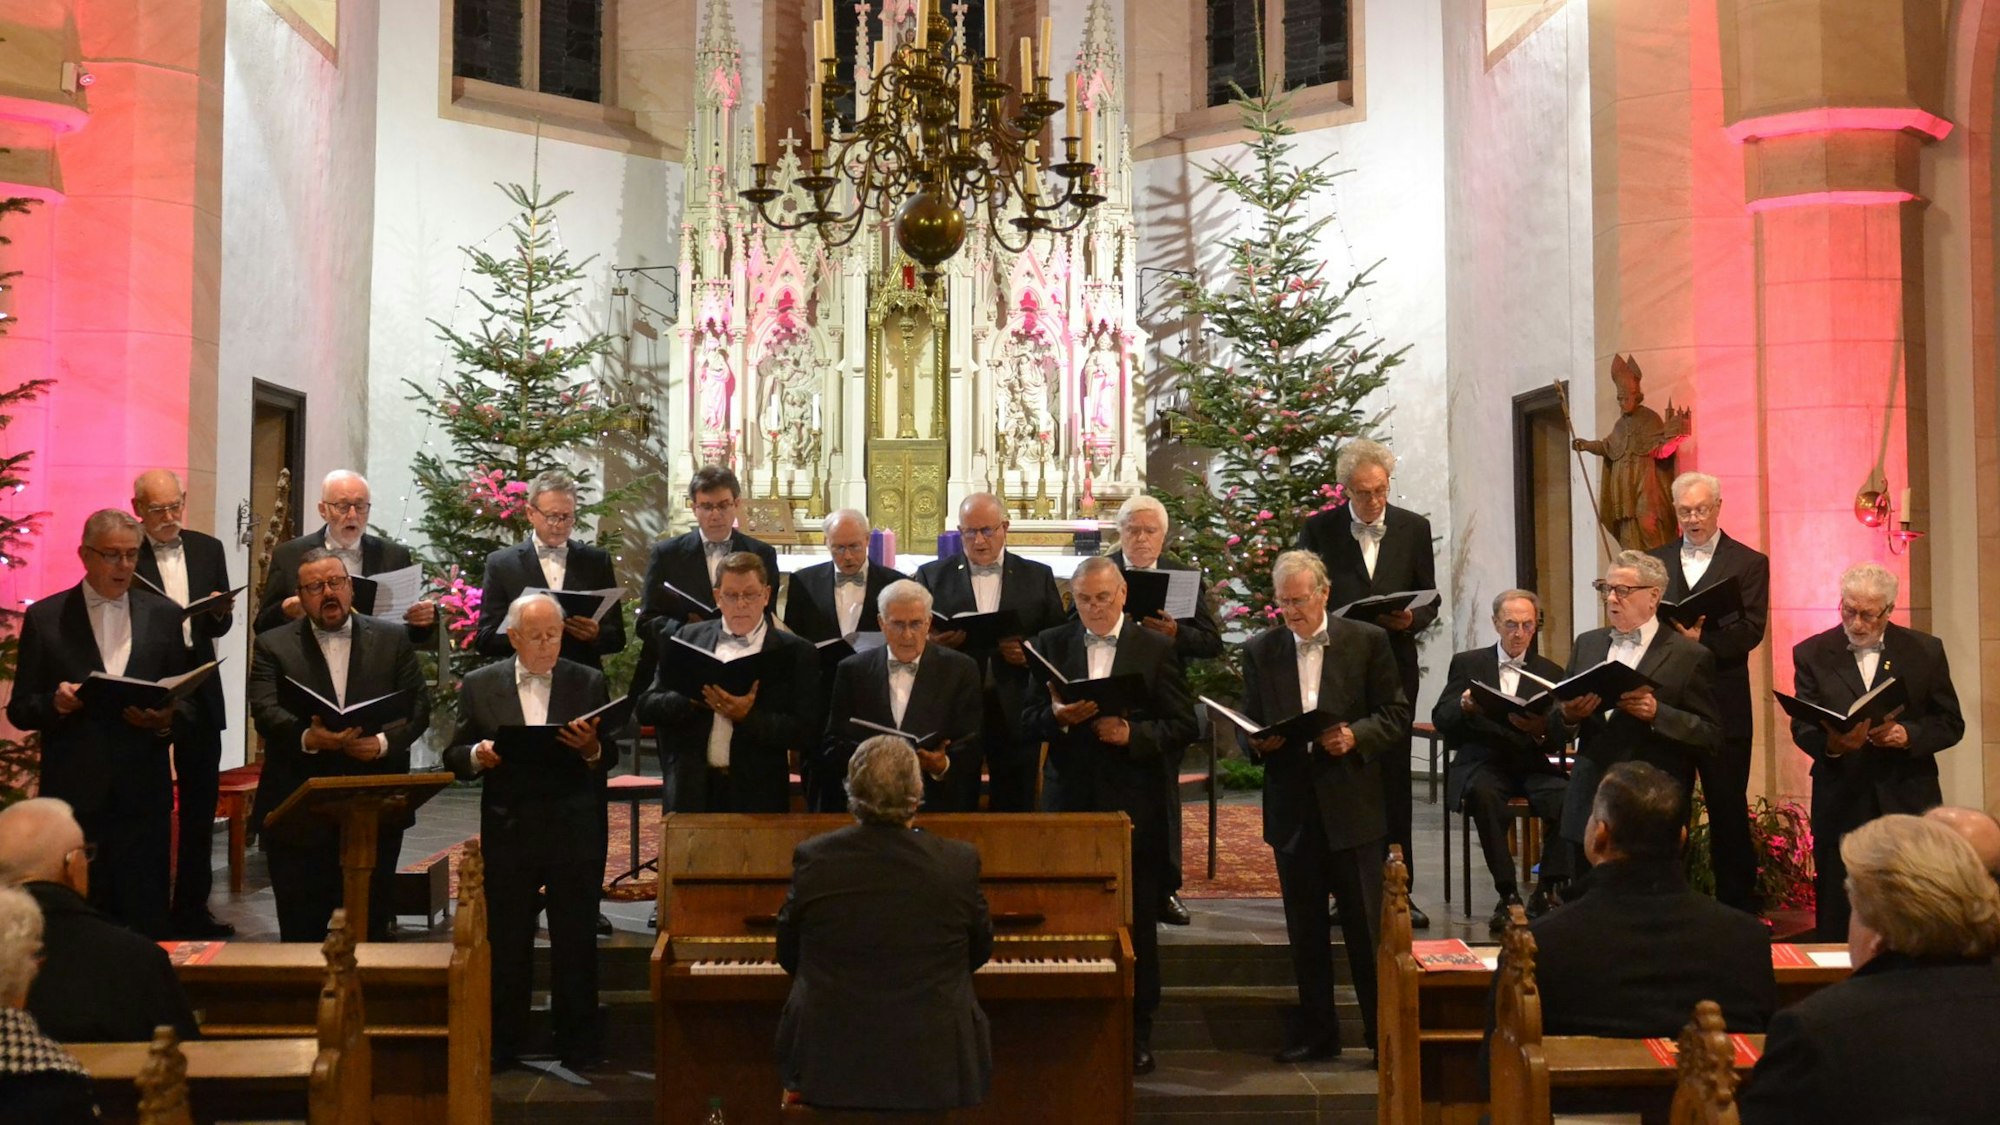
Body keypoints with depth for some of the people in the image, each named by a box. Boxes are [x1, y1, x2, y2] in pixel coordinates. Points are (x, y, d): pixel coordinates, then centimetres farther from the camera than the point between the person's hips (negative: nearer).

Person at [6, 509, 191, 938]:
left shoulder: (164, 615, 9)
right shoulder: (45, 617, 5)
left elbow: (186, 702, 11)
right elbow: (20, 710, 6)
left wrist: (166, 720, -10)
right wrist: (56, 703, -15)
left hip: (142, 794, 1)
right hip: (73, 793, -1)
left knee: (147, 919, 0)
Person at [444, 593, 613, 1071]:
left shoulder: (589, 683, 5)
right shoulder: (479, 685, 6)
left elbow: (610, 758, 4)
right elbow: (455, 756, 6)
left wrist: (592, 749, -18)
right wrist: (477, 756, -15)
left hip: (574, 832, 0)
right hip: (508, 831, 0)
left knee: (577, 943, 4)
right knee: (506, 943, 5)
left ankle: (578, 1048, 14)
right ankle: (501, 1047, 16)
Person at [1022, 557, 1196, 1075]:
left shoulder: (1156, 648, 1)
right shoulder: (1050, 645, 7)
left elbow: (1183, 725, -1)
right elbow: (1029, 721, 5)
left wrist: (1132, 734, -17)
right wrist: (1058, 716, -16)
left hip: (1134, 804, -1)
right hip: (1072, 800, 2)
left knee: (1137, 921, 5)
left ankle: (1136, 1034, 14)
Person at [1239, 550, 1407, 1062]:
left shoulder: (1368, 641, 1)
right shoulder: (1260, 651, 8)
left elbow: (1396, 716, 0)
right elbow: (1248, 726, 12)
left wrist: (1356, 737, -17)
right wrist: (1257, 742, -10)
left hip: (1353, 807, -3)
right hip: (1292, 809, 3)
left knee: (1368, 927, 1)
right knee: (1305, 930, 10)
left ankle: (1385, 1032, 10)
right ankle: (1316, 1031, 21)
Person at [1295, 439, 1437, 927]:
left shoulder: (1414, 528, 6)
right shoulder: (1319, 530, 2)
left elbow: (1429, 599, 10)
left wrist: (1411, 619, -11)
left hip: (1394, 667, 1)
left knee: (1394, 779, 4)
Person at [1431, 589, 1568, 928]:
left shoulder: (1551, 673, 16)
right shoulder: (1467, 664, 13)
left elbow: (1558, 740, 8)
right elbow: (1440, 720, 4)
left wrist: (1542, 730, -17)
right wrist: (1464, 707, -19)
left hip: (1530, 764, 2)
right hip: (1482, 762, -1)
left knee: (1568, 797, -30)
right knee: (1484, 792, -36)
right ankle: (1508, 893, -28)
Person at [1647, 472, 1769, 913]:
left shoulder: (1749, 563, 3)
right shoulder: (1655, 561, 13)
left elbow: (1751, 631, -8)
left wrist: (1701, 641, -23)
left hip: (1723, 706, -3)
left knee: (1728, 809, 3)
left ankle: (1738, 905, 13)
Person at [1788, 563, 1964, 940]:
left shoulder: (1926, 651, 5)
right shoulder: (1812, 654, 4)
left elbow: (1951, 724, 6)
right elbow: (1802, 728, -1)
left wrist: (1908, 735, -14)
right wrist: (1831, 744, -23)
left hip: (1909, 801, 0)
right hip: (1841, 806, 0)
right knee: (1837, 923, 1)